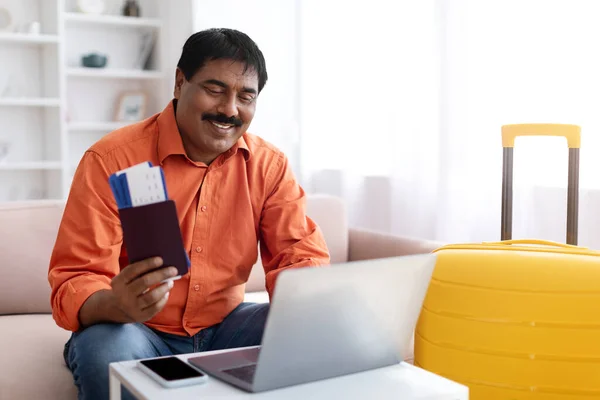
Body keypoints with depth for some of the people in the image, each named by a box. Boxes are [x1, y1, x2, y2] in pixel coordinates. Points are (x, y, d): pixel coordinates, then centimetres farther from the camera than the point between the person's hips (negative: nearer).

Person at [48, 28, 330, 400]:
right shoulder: (111, 160, -15)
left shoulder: (270, 166, -3)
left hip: (224, 326, 3)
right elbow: (74, 283, -17)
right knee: (106, 348, -35)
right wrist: (118, 305, -41)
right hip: (137, 331, -3)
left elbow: (302, 258, -6)